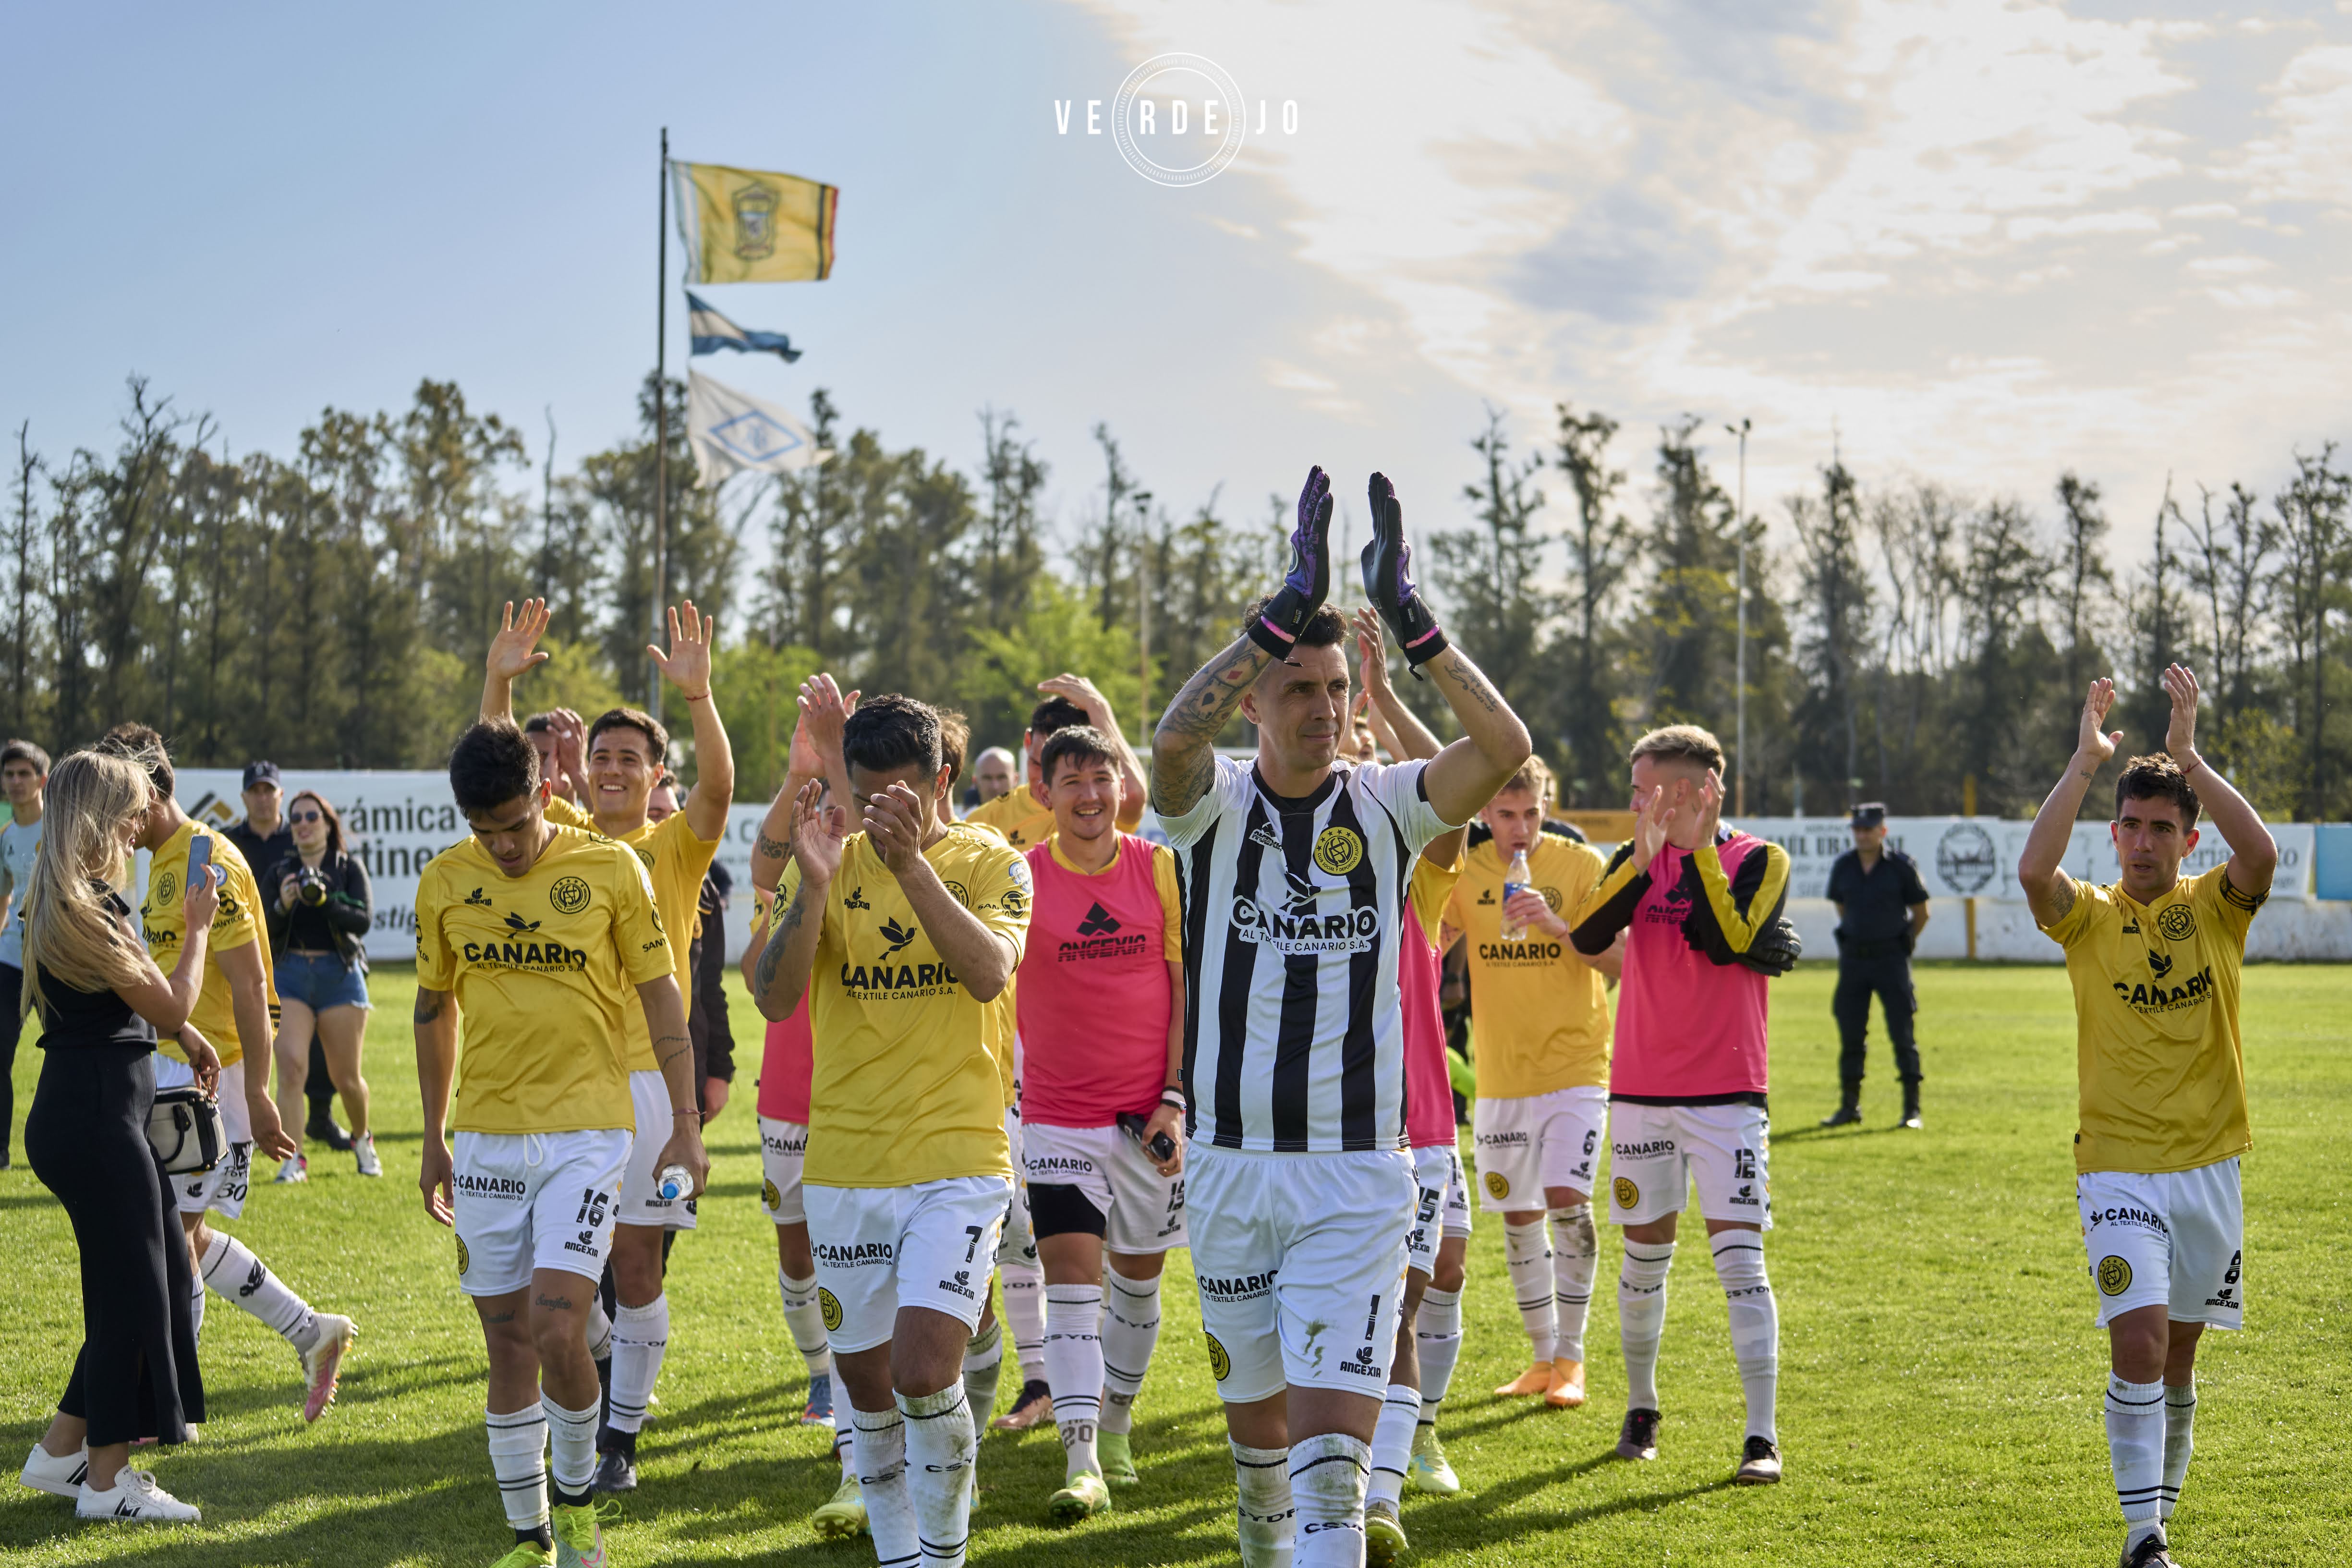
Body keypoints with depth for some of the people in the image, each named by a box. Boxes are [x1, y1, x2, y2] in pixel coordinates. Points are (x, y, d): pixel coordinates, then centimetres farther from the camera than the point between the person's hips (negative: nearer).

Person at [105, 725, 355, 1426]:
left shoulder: (209, 864, -16)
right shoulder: (164, 861, 14)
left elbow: (249, 987, -19)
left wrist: (256, 1096, -20)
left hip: (215, 1073, -10)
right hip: (174, 1067, 10)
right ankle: (312, 1332, 21)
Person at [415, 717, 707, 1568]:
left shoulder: (611, 868, -5)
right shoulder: (445, 881, 3)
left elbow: (661, 995, 0)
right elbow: (435, 1008, 14)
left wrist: (685, 1125, -3)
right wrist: (434, 1140, 15)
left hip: (588, 1130, -3)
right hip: (488, 1138, 3)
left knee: (555, 1330, -15)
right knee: (507, 1345, 6)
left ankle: (577, 1499, 10)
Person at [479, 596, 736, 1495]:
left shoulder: (676, 847, 2)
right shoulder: (562, 835, 11)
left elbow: (719, 786, -16)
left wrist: (698, 695, -31)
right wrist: (500, 682, -14)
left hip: (642, 1074, -3)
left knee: (635, 1256, 0)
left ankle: (621, 1439, 8)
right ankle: (605, 1381, 22)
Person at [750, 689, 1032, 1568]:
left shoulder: (991, 865, -2)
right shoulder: (828, 864, 3)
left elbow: (991, 973, -21)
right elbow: (774, 999, -10)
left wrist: (913, 865, -31)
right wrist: (814, 883, -24)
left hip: (958, 1162, -3)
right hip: (844, 1165, 3)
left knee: (924, 1372, -17)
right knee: (867, 1387, 10)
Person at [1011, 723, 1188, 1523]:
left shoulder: (1161, 869, -1)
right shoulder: (1024, 877, -4)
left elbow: (1186, 991, 1)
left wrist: (1175, 1098, -5)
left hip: (1150, 1117, 2)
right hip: (1059, 1117, -1)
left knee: (1138, 1277, 13)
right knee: (1071, 1278, -10)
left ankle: (1115, 1422, 33)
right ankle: (1081, 1465, -13)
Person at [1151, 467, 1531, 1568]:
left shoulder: (1385, 807, 1)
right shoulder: (1215, 805, -1)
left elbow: (1504, 748, -17)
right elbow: (1173, 735, -26)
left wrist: (1410, 620, -22)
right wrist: (1288, 609, -30)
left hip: (1356, 1176, -1)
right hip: (1230, 1165, 1)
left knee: (1330, 1440, -12)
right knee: (1256, 1415, 15)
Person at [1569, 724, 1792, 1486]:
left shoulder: (1760, 861, -3)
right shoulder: (1638, 858, 8)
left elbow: (1727, 944, -20)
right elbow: (1587, 937, -9)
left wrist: (1699, 848, -18)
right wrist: (1646, 857, -18)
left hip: (1727, 1094, -4)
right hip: (1641, 1091, 4)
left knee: (1740, 1255, -10)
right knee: (1646, 1253, 11)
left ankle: (1762, 1437, -10)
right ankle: (1640, 1409, 27)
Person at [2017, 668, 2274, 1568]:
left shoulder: (2215, 909, 3)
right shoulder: (2089, 917, 0)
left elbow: (2260, 856, -20)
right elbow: (2033, 868, -22)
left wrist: (2189, 756, -20)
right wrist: (2085, 762, -20)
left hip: (2209, 1165, 2)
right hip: (2118, 1166, -2)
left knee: (2178, 1354, 13)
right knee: (2139, 1341, -17)